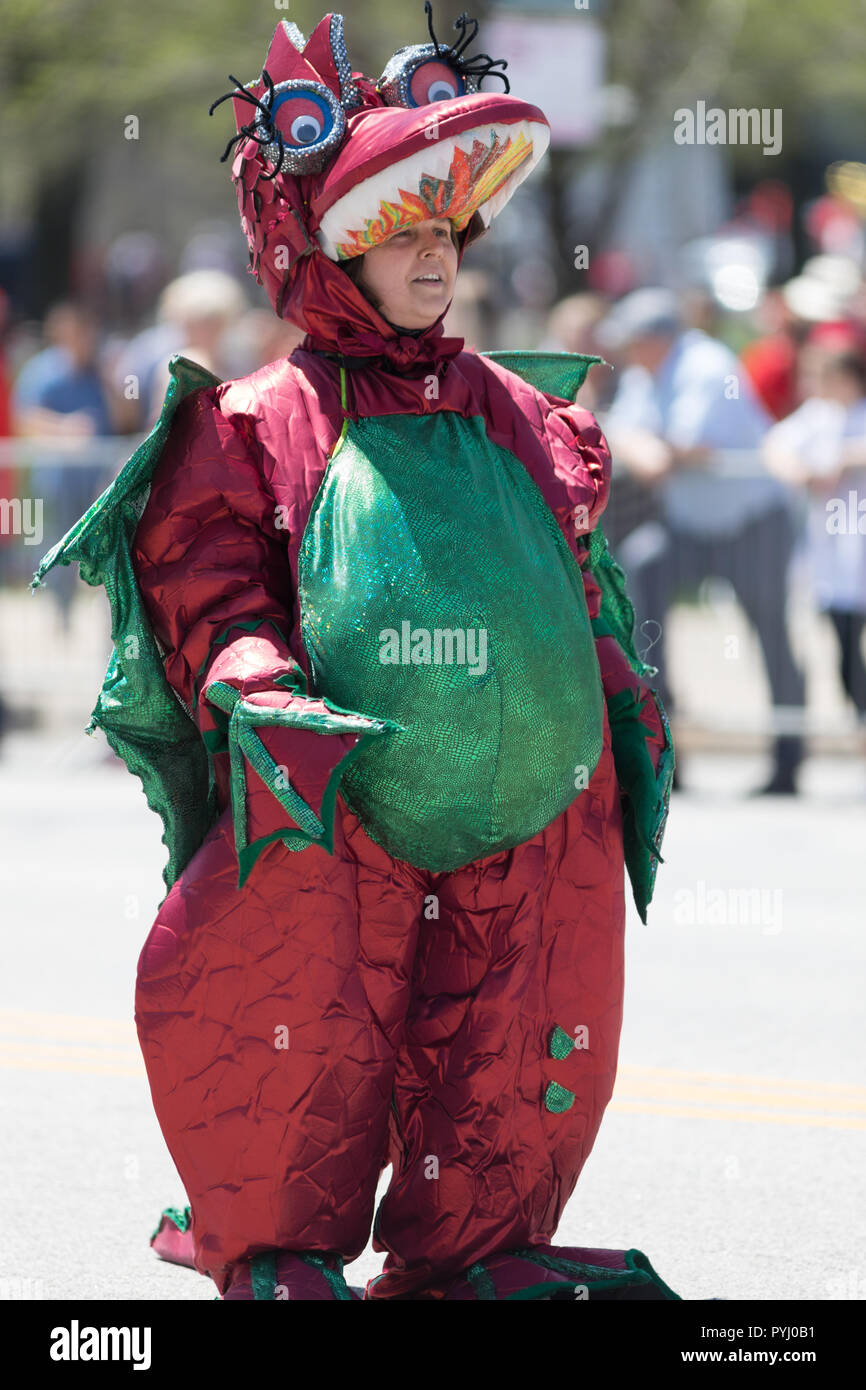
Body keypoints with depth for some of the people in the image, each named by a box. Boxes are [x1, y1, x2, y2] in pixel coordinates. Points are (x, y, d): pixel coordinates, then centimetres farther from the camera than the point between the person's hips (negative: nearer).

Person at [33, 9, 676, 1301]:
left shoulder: (518, 420, 15)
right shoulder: (263, 423, 2)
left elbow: (578, 586, 22)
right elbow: (206, 583, -4)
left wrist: (630, 709, 14)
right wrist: (257, 692, -19)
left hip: (532, 808, 4)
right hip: (330, 805, -4)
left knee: (510, 1052, 5)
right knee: (294, 1034, -4)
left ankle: (468, 1256, 20)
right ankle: (276, 1243, 15)